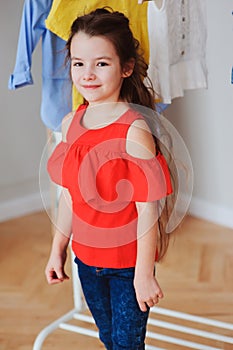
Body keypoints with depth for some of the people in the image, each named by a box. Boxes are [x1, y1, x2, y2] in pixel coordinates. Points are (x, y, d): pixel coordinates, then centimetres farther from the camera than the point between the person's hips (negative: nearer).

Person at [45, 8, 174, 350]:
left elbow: (148, 209, -20)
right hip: (86, 258, 6)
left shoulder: (134, 132, -23)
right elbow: (69, 194, 6)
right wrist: (58, 250, 12)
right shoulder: (70, 124, -3)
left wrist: (144, 274, -17)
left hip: (128, 263, -6)